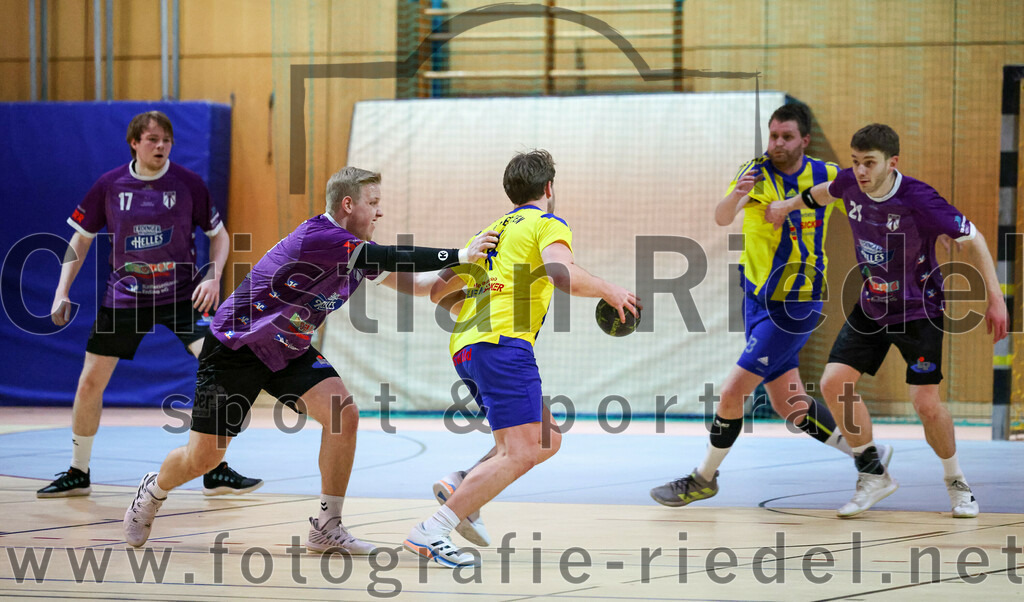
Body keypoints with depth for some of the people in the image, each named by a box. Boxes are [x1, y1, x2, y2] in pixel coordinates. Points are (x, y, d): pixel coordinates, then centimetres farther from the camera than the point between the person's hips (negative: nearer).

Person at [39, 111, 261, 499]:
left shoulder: (188, 183, -6)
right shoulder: (109, 186, -3)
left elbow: (218, 234, 5)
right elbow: (81, 238, 8)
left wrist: (213, 277, -12)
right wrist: (62, 292, 1)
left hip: (181, 294, -1)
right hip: (124, 295, 1)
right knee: (90, 383, -1)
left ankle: (216, 472, -9)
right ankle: (78, 474, 20)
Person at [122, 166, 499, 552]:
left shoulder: (358, 250, -1)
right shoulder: (318, 238, -29)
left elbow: (407, 283, 10)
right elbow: (393, 259, -35)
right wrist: (458, 257, -33)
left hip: (290, 352, 8)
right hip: (235, 347, -7)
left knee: (344, 415, -16)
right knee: (202, 458, -1)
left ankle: (327, 528, -6)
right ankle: (154, 491, 34)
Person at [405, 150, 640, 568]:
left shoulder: (491, 231, 27)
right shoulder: (547, 223, 6)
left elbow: (436, 290, 27)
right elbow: (563, 274, -15)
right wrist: (608, 291, -1)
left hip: (465, 345, 9)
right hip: (502, 342, -9)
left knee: (548, 440, 15)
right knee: (520, 453, -14)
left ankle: (458, 487, 3)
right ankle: (431, 532, -22)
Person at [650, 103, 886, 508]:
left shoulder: (827, 176, -7)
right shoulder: (755, 172, -5)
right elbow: (722, 218, -20)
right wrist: (735, 195, -41)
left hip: (794, 307, -4)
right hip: (757, 298, 4)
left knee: (732, 393, -10)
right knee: (788, 407, 11)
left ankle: (704, 478, 9)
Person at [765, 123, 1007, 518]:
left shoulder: (918, 199, -27)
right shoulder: (850, 183, -10)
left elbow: (973, 240, -19)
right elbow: (829, 191, 17)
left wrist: (996, 300, -21)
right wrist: (789, 205, 32)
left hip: (919, 310, -5)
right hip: (871, 306, 5)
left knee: (926, 404, -11)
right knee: (834, 383, -8)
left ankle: (956, 482, 16)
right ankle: (873, 475, 9)